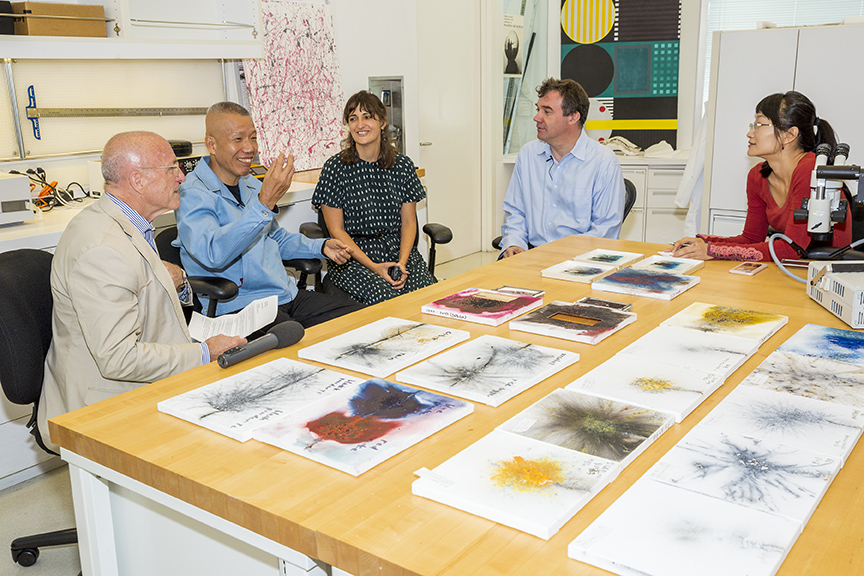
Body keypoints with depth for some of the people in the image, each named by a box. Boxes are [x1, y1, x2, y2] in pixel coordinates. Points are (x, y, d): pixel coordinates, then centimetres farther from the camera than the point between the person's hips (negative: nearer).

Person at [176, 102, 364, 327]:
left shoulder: (251, 184, 18)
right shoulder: (192, 194, -9)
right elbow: (213, 254, -28)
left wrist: (320, 246, 15)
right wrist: (264, 203, -34)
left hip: (288, 296, 8)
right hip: (238, 307, -8)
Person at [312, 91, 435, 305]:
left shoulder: (402, 165, 8)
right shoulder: (335, 168, -2)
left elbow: (409, 222, 10)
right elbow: (336, 230, -3)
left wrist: (402, 262, -8)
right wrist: (373, 266, -13)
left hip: (399, 250, 3)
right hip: (353, 258, -3)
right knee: (385, 297, -31)